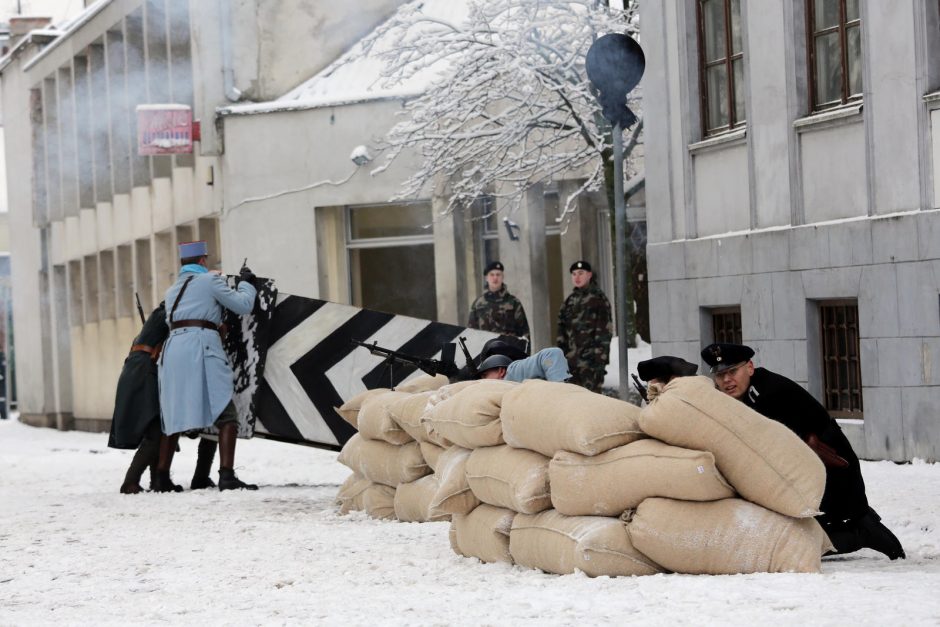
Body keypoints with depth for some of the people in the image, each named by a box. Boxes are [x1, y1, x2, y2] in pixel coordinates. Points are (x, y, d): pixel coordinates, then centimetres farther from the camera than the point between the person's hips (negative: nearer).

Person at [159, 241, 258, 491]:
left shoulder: (173, 290, 26)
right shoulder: (209, 280, 7)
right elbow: (242, 305, 6)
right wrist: (246, 283, 27)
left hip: (173, 347, 7)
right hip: (201, 344, -7)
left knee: (174, 415, 15)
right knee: (226, 413, -8)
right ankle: (227, 476, -20)